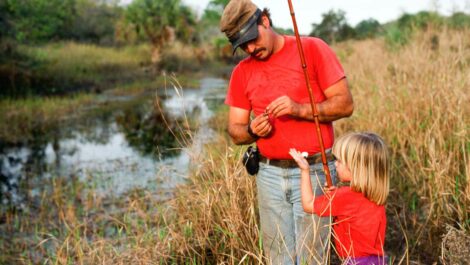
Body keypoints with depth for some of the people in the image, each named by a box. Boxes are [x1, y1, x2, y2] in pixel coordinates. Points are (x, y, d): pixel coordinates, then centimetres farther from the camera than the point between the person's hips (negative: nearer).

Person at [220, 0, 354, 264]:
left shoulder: (312, 49, -4)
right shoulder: (242, 72, 8)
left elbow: (345, 104, -6)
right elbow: (235, 132, 9)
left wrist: (299, 109, -20)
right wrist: (253, 131, -14)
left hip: (313, 171, -4)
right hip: (270, 174, 4)